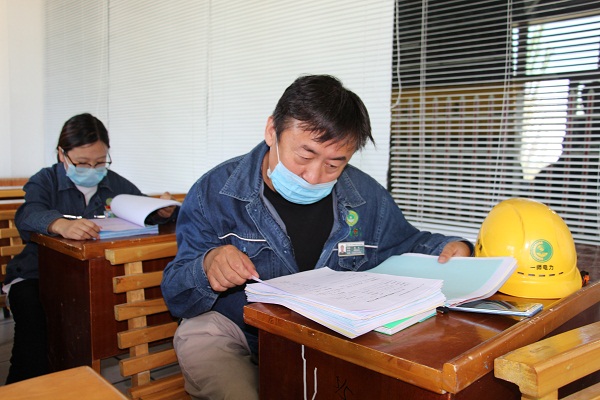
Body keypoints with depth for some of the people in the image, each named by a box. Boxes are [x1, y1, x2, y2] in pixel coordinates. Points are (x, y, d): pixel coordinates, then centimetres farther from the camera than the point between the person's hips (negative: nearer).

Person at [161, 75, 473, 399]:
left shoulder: (366, 198, -2)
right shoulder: (214, 192, -10)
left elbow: (406, 244, 17)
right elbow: (175, 295, -7)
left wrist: (448, 248, -6)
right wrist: (206, 267, -32)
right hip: (232, 333, -2)